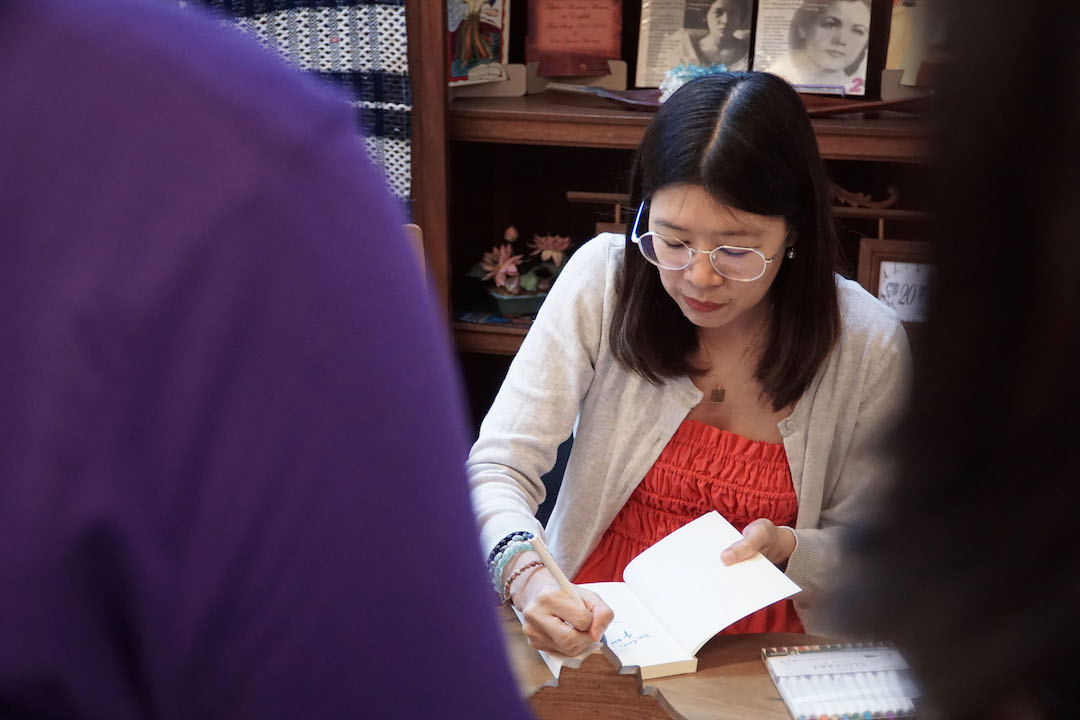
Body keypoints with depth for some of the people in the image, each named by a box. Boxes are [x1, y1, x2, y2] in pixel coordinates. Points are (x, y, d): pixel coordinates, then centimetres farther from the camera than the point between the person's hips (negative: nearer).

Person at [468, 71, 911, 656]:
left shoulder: (867, 345, -10)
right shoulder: (604, 278, -11)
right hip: (594, 629, 0)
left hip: (762, 654, 1)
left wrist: (786, 550, -18)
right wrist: (527, 574, -32)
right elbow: (497, 467, -12)